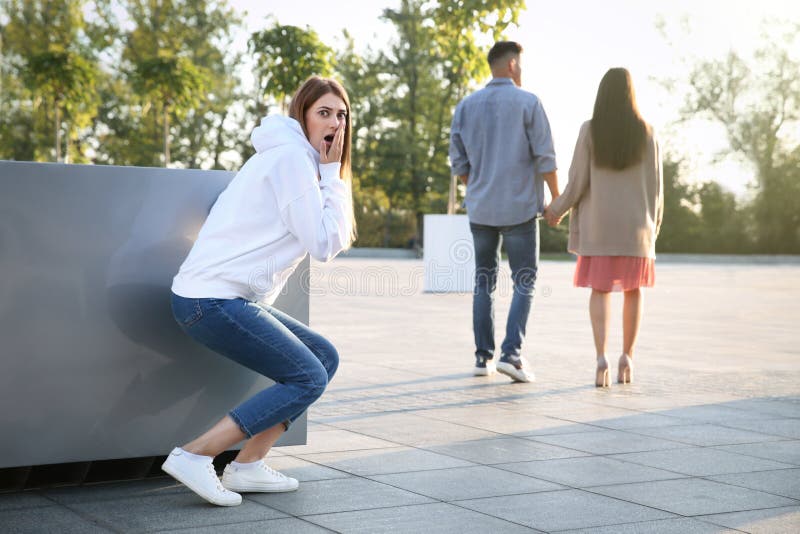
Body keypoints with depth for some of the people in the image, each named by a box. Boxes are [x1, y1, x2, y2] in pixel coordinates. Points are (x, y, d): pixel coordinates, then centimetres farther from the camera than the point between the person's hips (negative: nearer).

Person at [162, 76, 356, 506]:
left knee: (324, 357, 11)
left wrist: (329, 175, 11)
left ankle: (247, 467, 8)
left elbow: (336, 240, 21)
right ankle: (194, 456, -12)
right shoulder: (291, 157, -11)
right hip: (212, 300, -10)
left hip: (229, 299, 10)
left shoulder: (296, 158, 22)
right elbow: (324, 245, -13)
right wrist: (332, 174, -7)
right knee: (308, 378, -9)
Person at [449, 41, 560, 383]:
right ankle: (511, 352, -10)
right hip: (520, 207, -4)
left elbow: (459, 163, 8)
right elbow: (545, 158, -9)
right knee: (525, 283, 3)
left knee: (484, 281, 13)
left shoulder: (466, 106, 6)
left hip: (481, 209, 4)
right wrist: (557, 198, 2)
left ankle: (483, 356, 12)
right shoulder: (528, 103, -6)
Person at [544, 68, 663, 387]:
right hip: (635, 223, 1)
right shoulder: (646, 132, -2)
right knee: (633, 289, 15)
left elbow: (578, 180, -7)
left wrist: (558, 210, 8)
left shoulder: (590, 130, -6)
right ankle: (627, 357, 13)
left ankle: (601, 357, -15)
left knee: (600, 290, 3)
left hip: (599, 222, -1)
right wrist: (654, 223, 10)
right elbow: (655, 183, -1)